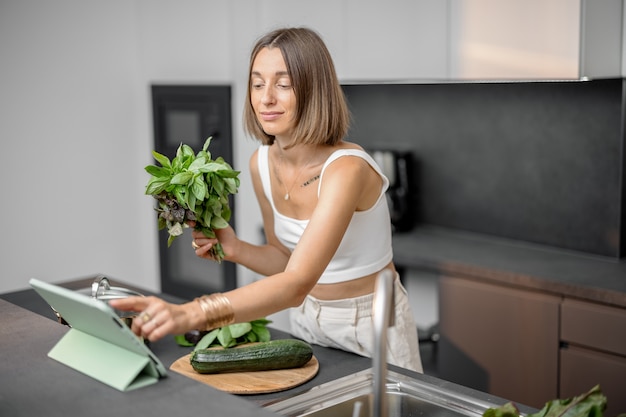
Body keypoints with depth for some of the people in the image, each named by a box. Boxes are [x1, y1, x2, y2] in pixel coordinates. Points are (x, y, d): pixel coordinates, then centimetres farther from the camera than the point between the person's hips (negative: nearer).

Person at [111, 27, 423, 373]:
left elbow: (297, 283, -39)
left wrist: (190, 314, -50)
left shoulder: (346, 169, -28)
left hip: (371, 324, -6)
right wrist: (235, 249, -14)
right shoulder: (262, 163, -7)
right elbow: (284, 259, 6)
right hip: (307, 319, 6)